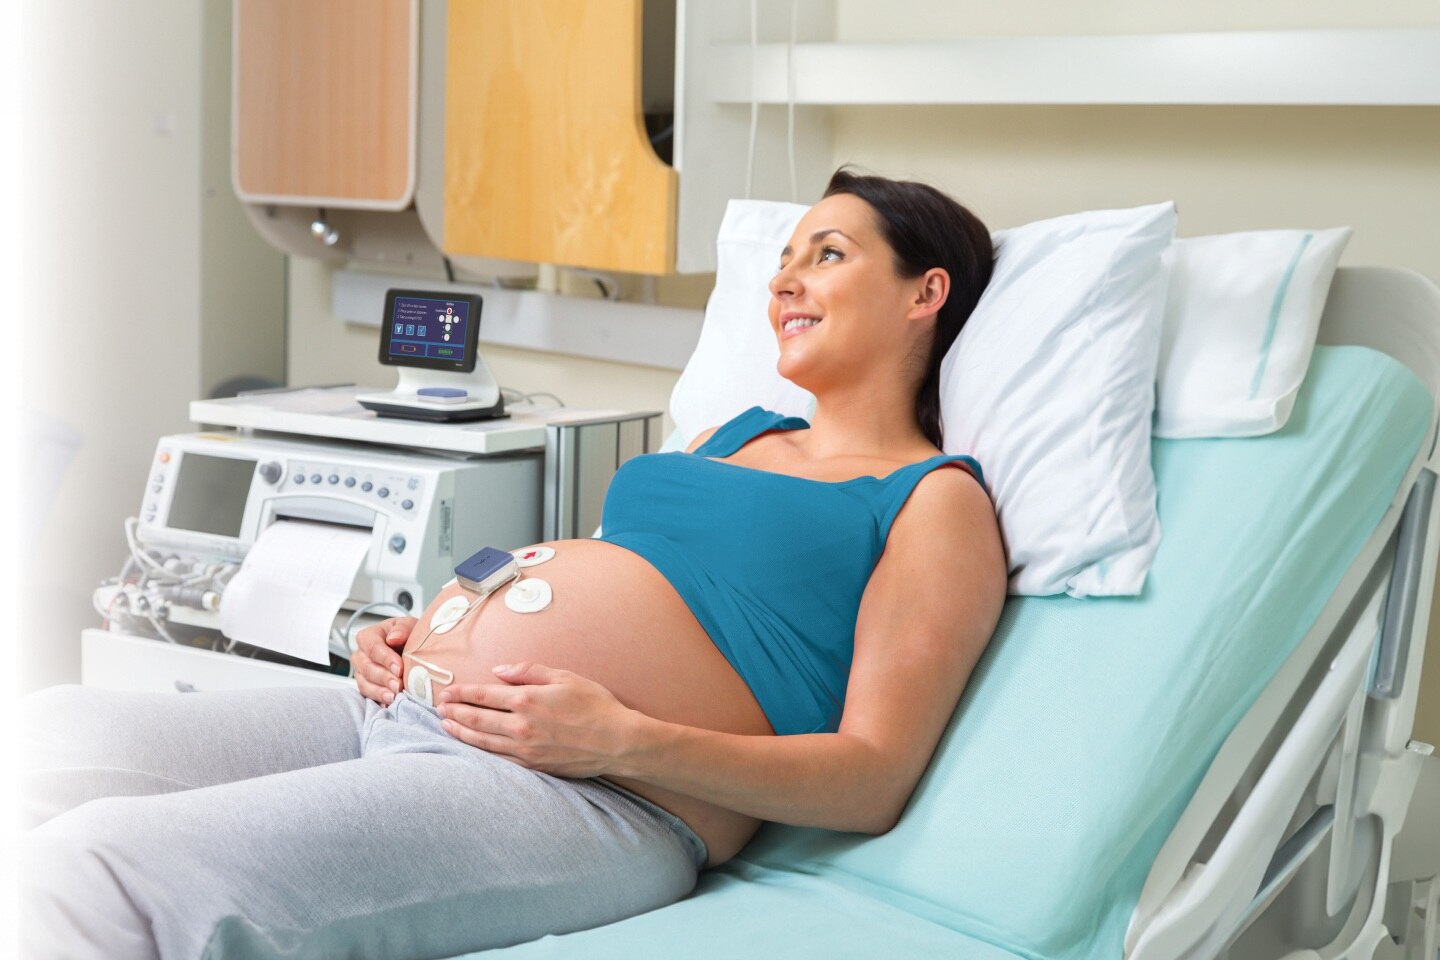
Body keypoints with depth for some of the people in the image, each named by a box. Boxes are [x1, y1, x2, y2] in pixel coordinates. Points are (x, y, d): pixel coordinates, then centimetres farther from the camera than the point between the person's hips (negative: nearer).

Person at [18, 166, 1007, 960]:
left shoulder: (935, 502, 5)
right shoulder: (739, 432, 28)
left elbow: (873, 780, -5)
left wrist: (624, 740, -17)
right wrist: (423, 632, 12)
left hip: (584, 795, -8)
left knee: (92, 871, -27)